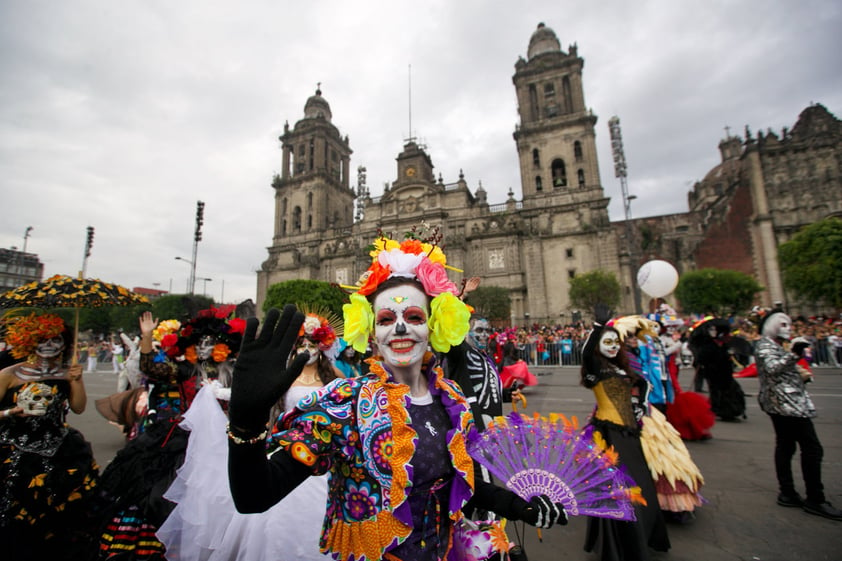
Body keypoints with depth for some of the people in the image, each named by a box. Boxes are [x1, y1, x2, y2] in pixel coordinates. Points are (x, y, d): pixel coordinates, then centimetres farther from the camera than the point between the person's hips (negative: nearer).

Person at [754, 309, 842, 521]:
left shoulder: (778, 347, 22)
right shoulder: (764, 345, -9)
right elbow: (771, 368, -26)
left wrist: (801, 378, 11)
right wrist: (793, 355, -25)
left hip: (782, 405, 10)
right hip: (786, 403, -10)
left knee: (785, 446, 10)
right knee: (812, 448, -8)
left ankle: (787, 493, 15)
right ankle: (815, 499, -2)